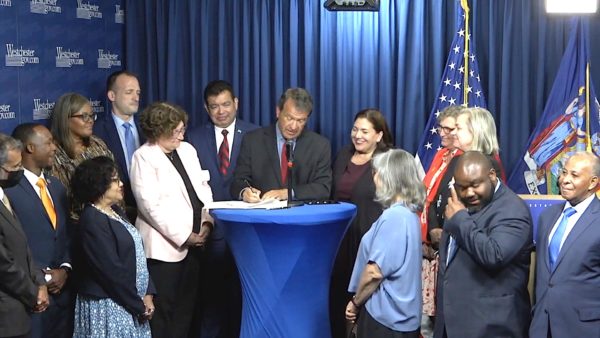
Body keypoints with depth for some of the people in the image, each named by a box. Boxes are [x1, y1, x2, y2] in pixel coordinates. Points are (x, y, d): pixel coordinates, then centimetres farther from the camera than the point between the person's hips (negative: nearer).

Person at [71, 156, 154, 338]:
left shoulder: (116, 212, 10)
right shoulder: (92, 221, -17)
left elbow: (137, 254, 10)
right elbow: (111, 270, -20)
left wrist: (146, 294, 0)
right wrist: (138, 305, -13)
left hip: (131, 302, 8)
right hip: (108, 305, -8)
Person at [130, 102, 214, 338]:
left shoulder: (187, 150, 12)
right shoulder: (144, 157, -9)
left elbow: (203, 188, 15)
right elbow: (151, 205, -14)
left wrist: (207, 222, -1)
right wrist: (183, 236, -14)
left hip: (193, 241, 7)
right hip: (165, 246, -7)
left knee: (186, 307, 10)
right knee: (162, 310, 0)